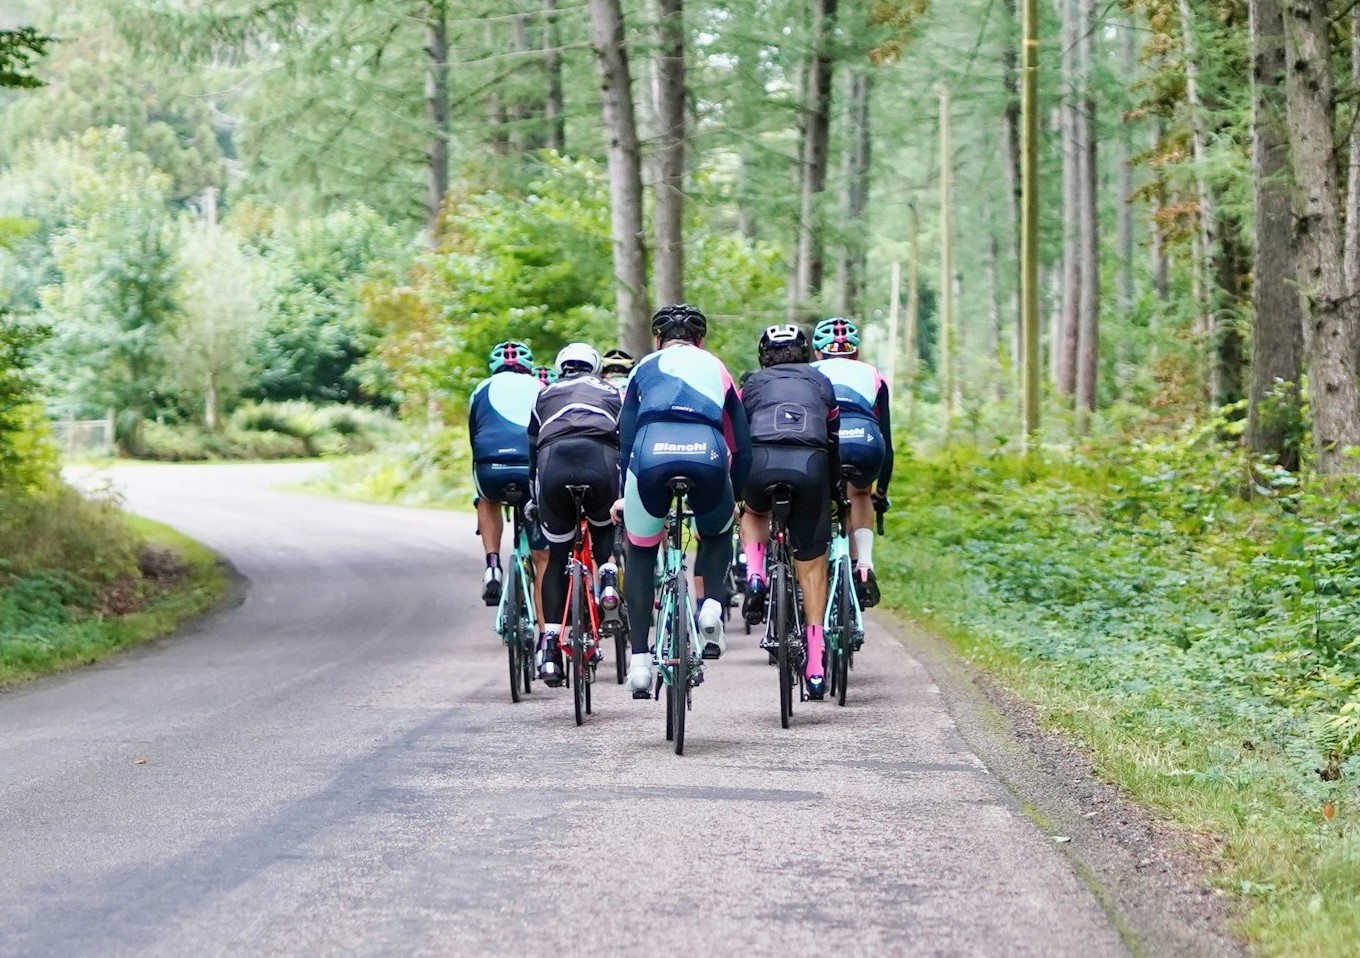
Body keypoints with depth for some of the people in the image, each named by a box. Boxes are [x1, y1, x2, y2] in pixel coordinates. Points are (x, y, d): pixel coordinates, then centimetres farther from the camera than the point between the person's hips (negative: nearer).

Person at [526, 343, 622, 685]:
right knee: (603, 526, 32)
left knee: (557, 556, 13)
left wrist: (534, 498, 42)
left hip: (553, 463, 0)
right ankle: (606, 573, 2)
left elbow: (531, 448, 34)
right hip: (601, 461, 0)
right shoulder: (612, 393, 33)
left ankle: (550, 645, 5)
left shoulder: (546, 395, 33)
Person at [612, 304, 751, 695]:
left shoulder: (644, 368, 30)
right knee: (717, 533, 34)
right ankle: (711, 604, 9)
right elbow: (743, 446, 30)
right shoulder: (716, 369, 31)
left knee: (640, 553, 23)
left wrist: (624, 494, 37)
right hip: (707, 457, 0)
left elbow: (626, 436, 28)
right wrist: (735, 496, 41)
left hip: (651, 458, 0)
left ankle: (639, 660, 15)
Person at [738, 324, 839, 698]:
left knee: (753, 513, 37)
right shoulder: (821, 383, 30)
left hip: (761, 461, 0)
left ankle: (754, 577, 9)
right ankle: (815, 665, 7)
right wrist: (833, 483, 39)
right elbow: (835, 438, 29)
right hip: (810, 465, 0)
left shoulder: (754, 384, 28)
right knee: (812, 565, 11)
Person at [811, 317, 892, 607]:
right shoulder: (871, 376, 34)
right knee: (860, 494, 32)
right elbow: (886, 440, 36)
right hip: (866, 441, 1)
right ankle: (864, 568, 16)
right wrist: (881, 491, 47)